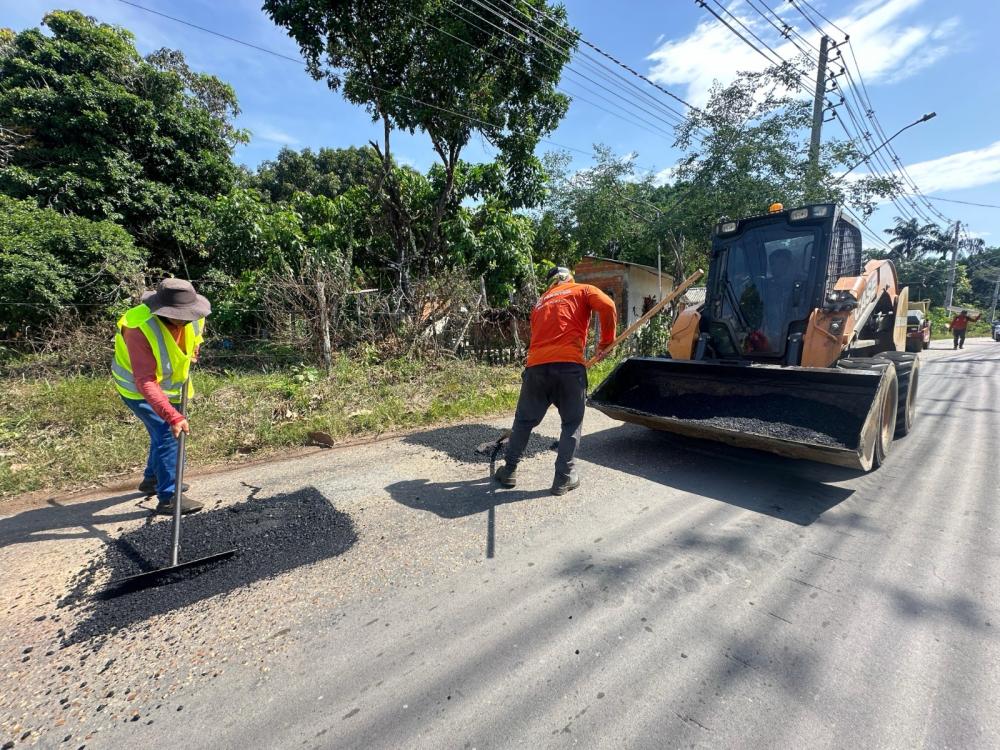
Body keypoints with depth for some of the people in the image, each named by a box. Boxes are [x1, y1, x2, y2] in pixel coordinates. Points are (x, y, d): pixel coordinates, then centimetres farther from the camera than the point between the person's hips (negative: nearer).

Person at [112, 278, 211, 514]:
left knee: (163, 431, 20)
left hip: (167, 382, 7)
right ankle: (168, 498, -5)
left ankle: (152, 479, 42)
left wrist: (192, 351, 6)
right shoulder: (139, 328, -39)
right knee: (167, 433, -15)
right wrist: (173, 416, -49)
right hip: (136, 386, -7)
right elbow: (145, 383, -43)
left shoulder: (194, 318, -20)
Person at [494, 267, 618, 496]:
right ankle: (564, 478, 15)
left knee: (524, 420, 17)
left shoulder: (541, 302, 28)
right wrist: (606, 342, 7)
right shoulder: (584, 290, 15)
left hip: (536, 365, 4)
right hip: (568, 364, -3)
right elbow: (608, 306, -4)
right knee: (572, 423, 13)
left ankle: (509, 470, 27)